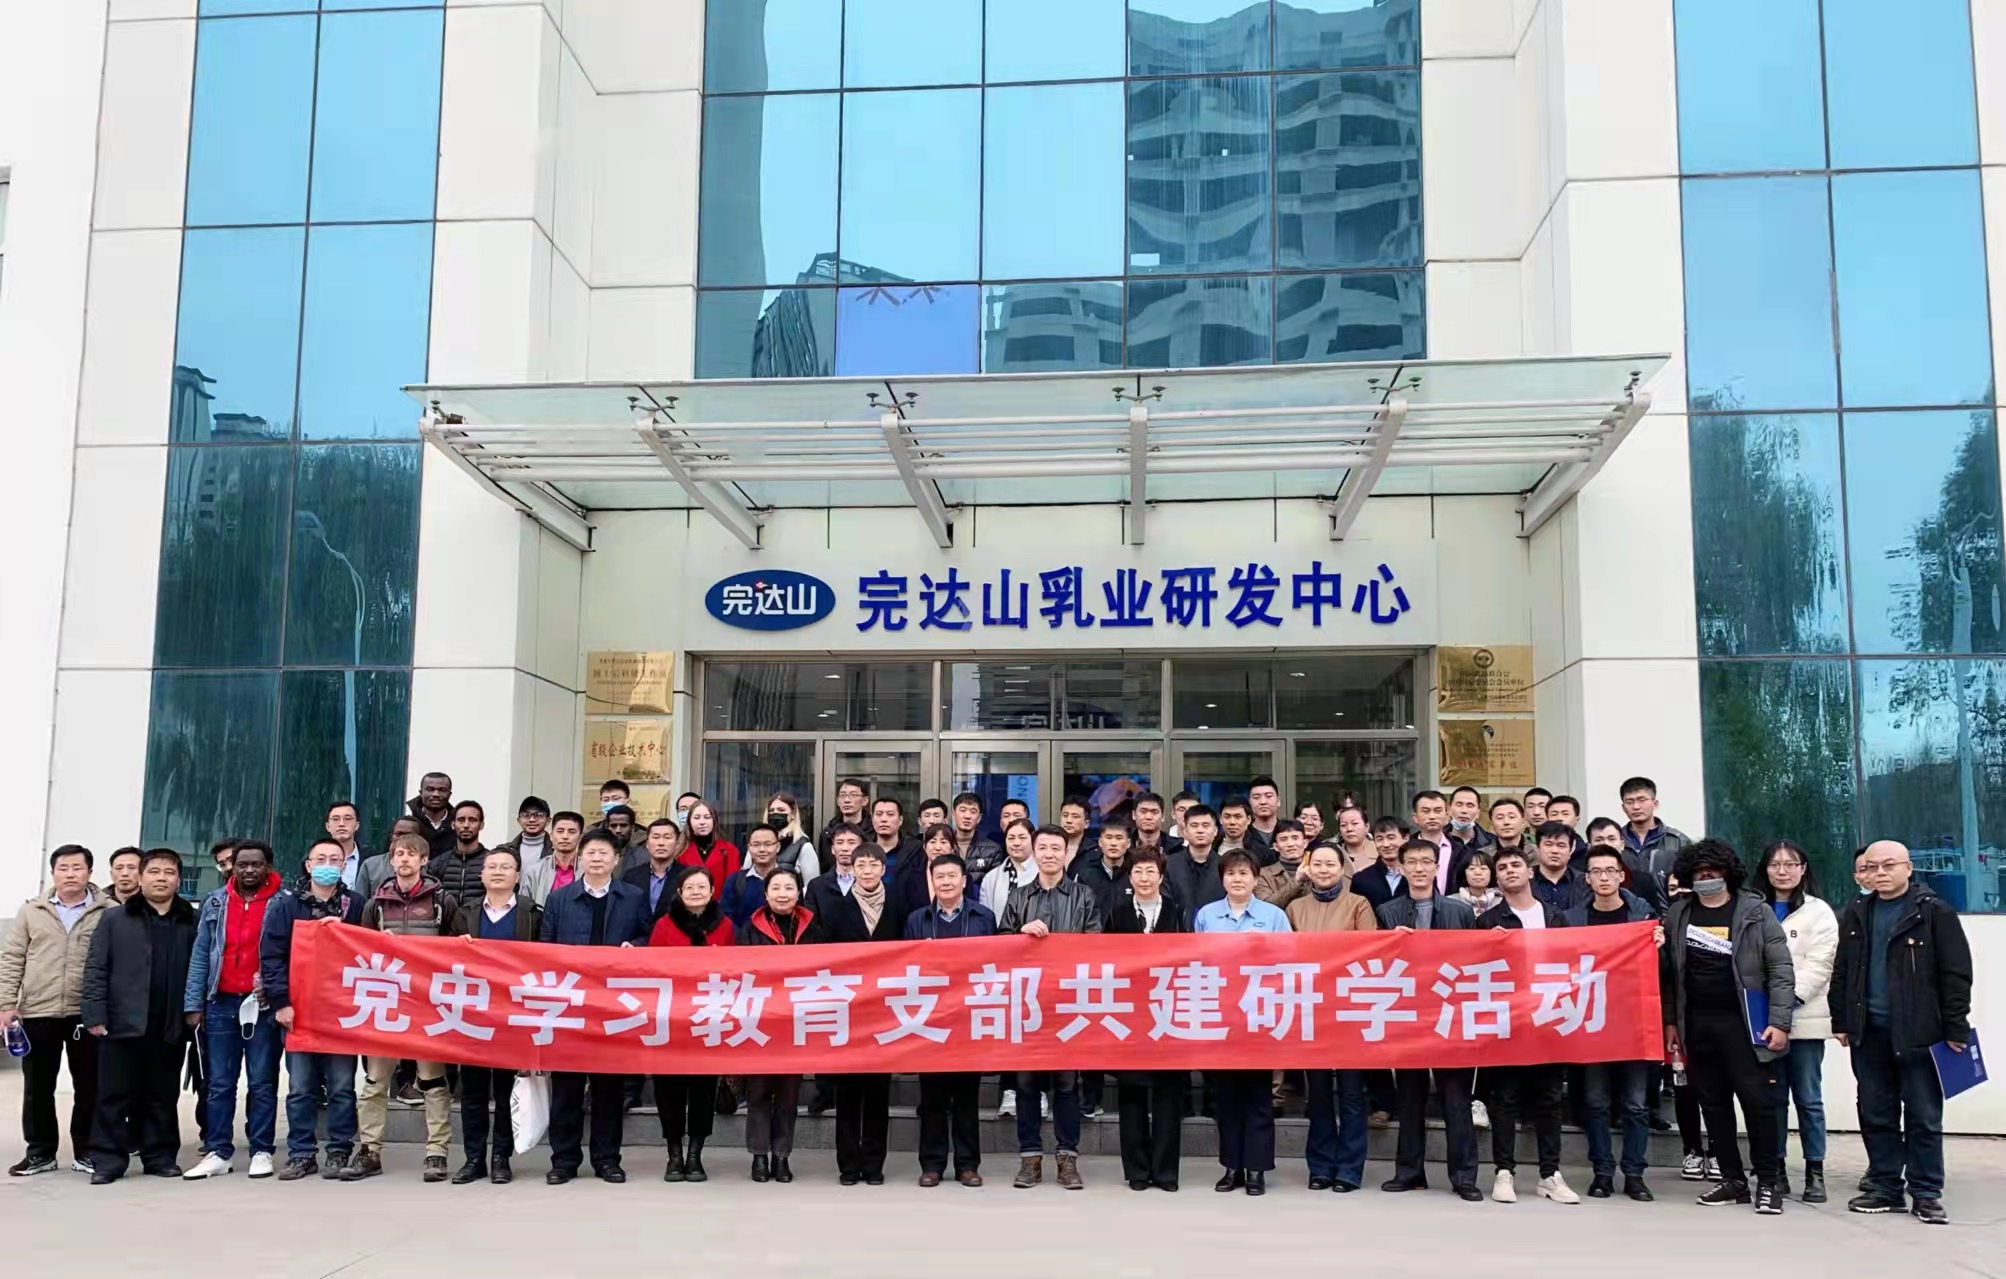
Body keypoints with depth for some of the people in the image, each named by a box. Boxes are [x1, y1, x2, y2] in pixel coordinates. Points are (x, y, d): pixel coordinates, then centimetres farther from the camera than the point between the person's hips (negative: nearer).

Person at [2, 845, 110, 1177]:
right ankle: (40, 1152, 20)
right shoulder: (31, 911, 7)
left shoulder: (107, 912, 1)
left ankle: (85, 1152, 16)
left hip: (88, 1014, -2)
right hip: (37, 1013, 2)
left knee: (89, 1087, 5)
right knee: (37, 1087, 8)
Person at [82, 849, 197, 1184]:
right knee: (115, 1096, 3)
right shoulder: (115, 920, 5)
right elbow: (96, 970, 1)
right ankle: (108, 1160, 9)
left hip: (171, 1028, 1)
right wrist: (94, 1015, -7)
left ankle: (160, 1156, 18)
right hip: (123, 1024, -1)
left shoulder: (192, 923, 8)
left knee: (163, 1097, 10)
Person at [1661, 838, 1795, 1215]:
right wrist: (1670, 1022, 8)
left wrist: (1780, 1022, -11)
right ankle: (1733, 1180, 17)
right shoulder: (1677, 915, 9)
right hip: (1696, 1025, 4)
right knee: (1713, 1105, 8)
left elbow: (1780, 970, -4)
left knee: (1758, 1102, -4)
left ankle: (1768, 1183, 7)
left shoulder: (1756, 912, -1)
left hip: (1743, 1024, -4)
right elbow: (1668, 972, 12)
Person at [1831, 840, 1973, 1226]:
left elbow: (1956, 973, -7)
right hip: (1869, 1032, 5)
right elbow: (1842, 972, 14)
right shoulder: (1857, 914, 11)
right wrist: (1841, 1021, 10)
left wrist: (1955, 1028, -10)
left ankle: (1926, 1193, 11)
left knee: (1924, 1117, 3)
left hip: (1918, 1032, -5)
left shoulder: (1935, 912, -5)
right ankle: (1885, 1187, 18)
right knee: (1876, 1115, 9)